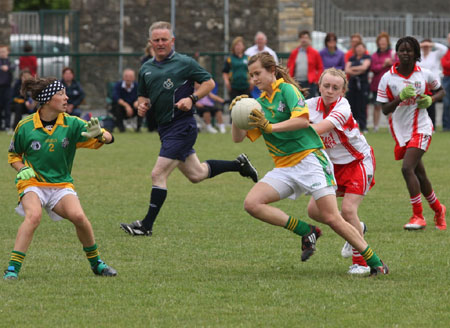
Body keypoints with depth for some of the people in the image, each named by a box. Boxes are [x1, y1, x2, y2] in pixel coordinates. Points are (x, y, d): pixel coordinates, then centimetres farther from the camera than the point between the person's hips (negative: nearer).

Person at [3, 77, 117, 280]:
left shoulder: (72, 124, -1)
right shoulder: (25, 126, -3)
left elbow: (108, 139, -7)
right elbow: (13, 155, 13)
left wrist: (99, 134, -31)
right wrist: (22, 169, -8)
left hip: (61, 184, 2)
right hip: (32, 183, -2)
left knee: (78, 216, -23)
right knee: (34, 215, -32)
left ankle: (96, 263, 2)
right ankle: (13, 269, -31)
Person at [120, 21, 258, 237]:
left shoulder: (184, 63, -6)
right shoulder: (146, 69, 12)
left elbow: (209, 82, -1)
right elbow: (142, 96, 22)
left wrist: (192, 98, -16)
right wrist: (142, 105, -1)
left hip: (181, 127, -8)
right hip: (164, 128, 8)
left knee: (158, 174, -12)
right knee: (196, 174, 17)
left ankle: (147, 225, -7)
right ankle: (239, 164, 36)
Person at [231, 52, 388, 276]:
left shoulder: (287, 89, -5)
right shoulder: (260, 103, 14)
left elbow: (303, 120, -22)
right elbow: (237, 138, 11)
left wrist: (270, 126, -29)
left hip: (309, 159, -7)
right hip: (283, 168, 7)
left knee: (332, 218, -13)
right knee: (252, 203, -15)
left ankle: (375, 263, -1)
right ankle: (307, 232, -6)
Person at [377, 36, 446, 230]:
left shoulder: (425, 75, -4)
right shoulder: (388, 78, -3)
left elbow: (441, 91, 14)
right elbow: (385, 110, -4)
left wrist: (431, 99, -7)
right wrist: (400, 98, -22)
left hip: (420, 128, -3)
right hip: (400, 131, 3)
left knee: (407, 168, -21)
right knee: (419, 175, 11)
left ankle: (418, 217, -17)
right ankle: (438, 210, 34)